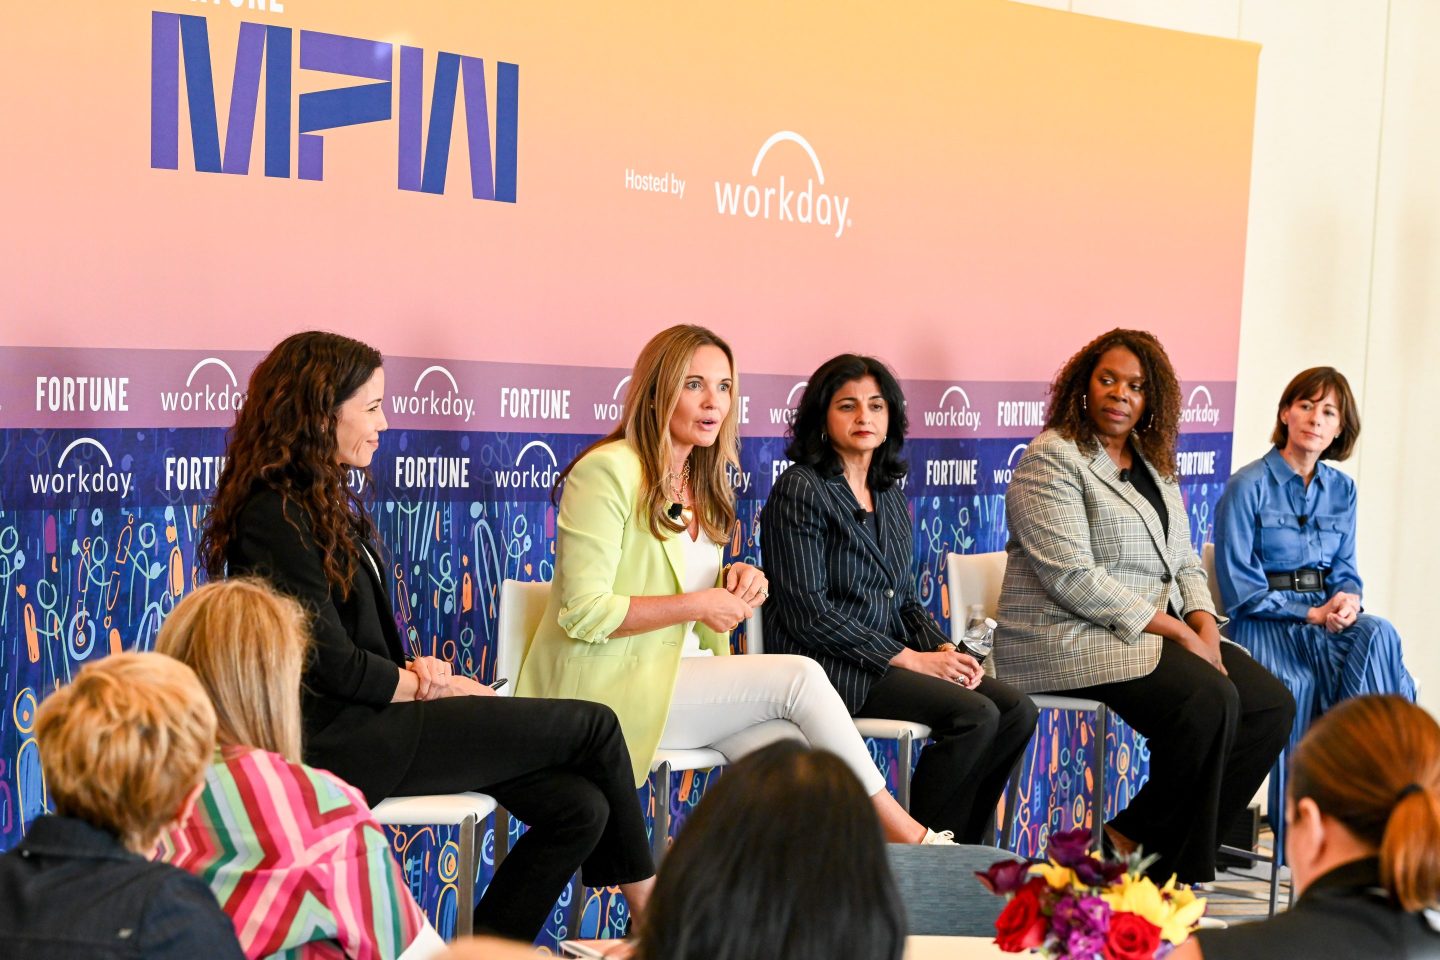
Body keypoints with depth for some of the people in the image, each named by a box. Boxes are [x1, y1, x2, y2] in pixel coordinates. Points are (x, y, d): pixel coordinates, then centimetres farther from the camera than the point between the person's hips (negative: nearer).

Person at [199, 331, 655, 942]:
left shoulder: (322, 502, 17)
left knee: (578, 805, -6)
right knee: (592, 726, -7)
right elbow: (331, 663, -17)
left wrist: (411, 668, 0)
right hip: (337, 739, -10)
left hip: (367, 721, 10)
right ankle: (646, 900, 15)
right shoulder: (275, 516, -15)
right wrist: (428, 686, -3)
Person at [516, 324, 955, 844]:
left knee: (792, 753, -22)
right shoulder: (610, 472, -12)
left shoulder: (703, 480, 15)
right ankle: (905, 831, -7)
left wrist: (737, 582, 3)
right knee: (798, 675, -19)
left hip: (682, 675, 8)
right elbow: (582, 614, -18)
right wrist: (697, 606, -17)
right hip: (611, 685, -7)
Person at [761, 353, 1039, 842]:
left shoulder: (889, 495, 17)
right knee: (975, 715, -23)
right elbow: (809, 612, -15)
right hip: (830, 668, -8)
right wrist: (911, 659, -16)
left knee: (1017, 710, -10)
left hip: (892, 659, 8)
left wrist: (942, 649, -1)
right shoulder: (800, 490, -8)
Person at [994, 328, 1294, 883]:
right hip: (1068, 637, -9)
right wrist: (1175, 630, -18)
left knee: (1271, 704, -8)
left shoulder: (1154, 464, 17)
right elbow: (1073, 578, -19)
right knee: (1209, 701, -28)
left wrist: (1204, 626, -3)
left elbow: (1184, 561, 18)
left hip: (1161, 629, 9)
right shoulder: (1053, 458, -10)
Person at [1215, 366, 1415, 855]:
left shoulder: (1341, 490, 14)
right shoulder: (1248, 486, -4)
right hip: (1264, 622, -5)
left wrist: (1348, 599, -11)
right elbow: (1240, 589, -7)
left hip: (1326, 618, 5)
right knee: (1300, 683, -35)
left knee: (1380, 635, -29)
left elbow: (1345, 570, 14)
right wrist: (1312, 613, -13)